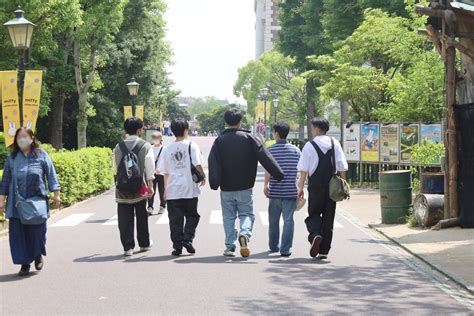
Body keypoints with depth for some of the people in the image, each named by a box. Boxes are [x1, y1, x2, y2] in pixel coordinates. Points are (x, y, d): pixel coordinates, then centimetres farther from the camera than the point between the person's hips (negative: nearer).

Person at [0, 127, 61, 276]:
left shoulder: (41, 155, 2)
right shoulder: (12, 158, 8)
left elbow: (51, 175, 3)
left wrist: (56, 194, -3)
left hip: (37, 201, -2)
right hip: (17, 203, 2)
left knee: (37, 231, 1)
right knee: (18, 233, 0)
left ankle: (38, 256, 28)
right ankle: (24, 263, 11)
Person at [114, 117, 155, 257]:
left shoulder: (118, 147, 3)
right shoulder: (145, 146, -5)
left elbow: (116, 167, 10)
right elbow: (149, 168, -7)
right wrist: (150, 186, -2)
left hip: (122, 189, 1)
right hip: (140, 188, -1)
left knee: (125, 218, 4)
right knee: (141, 216, 14)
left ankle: (128, 247, 2)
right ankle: (144, 244, 27)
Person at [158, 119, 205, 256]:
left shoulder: (167, 149, 7)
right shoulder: (191, 146, -4)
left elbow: (165, 172, 12)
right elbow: (197, 165, -10)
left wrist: (165, 189, 20)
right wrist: (203, 177, 8)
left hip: (173, 190, 2)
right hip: (189, 188, -2)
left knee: (175, 219, 6)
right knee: (192, 215, 13)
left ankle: (177, 246, 5)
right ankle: (187, 239, -3)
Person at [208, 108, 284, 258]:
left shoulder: (219, 141, 0)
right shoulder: (248, 138, -3)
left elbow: (213, 164, -9)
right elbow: (265, 157, -7)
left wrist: (214, 183, -13)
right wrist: (278, 174, -7)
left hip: (226, 188, 1)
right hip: (245, 187, -1)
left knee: (228, 216, 12)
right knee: (246, 213, 8)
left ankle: (230, 245, 10)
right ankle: (245, 233, -20)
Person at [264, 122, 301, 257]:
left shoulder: (270, 150, -2)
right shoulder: (296, 150, 3)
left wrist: (266, 185, -16)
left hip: (274, 191, 0)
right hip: (290, 191, 0)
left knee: (273, 220, 15)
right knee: (288, 220, 0)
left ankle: (274, 246, 27)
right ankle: (285, 249, -4)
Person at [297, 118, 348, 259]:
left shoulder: (309, 145, -5)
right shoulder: (335, 143, 4)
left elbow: (304, 169, -5)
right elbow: (342, 166, 2)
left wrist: (301, 187, 1)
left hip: (316, 185, -3)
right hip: (332, 185, 3)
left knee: (313, 214, 10)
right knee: (329, 217, 9)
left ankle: (315, 235, -20)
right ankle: (324, 250, 11)